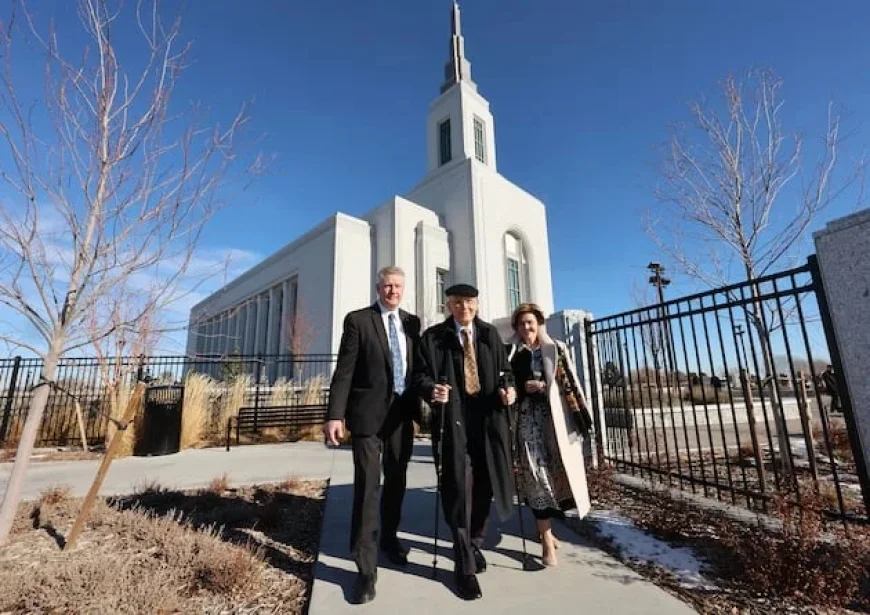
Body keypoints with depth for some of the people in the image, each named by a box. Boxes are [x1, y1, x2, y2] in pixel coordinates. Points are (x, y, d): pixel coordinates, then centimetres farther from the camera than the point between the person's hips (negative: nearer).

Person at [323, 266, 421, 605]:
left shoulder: (412, 322, 8)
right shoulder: (357, 320, -4)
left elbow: (418, 365, 10)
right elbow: (344, 370, -9)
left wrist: (421, 405, 5)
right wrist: (335, 414, -15)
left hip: (402, 412, 5)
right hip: (368, 412, -4)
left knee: (396, 481, 18)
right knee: (367, 486, -2)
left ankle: (389, 537, 41)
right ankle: (367, 568, 11)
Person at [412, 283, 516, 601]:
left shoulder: (490, 334, 10)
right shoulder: (432, 337, 0)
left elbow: (504, 369, 13)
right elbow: (420, 375, -3)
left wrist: (508, 389, -7)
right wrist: (432, 390, -24)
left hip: (489, 420, 4)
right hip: (453, 420, -3)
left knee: (484, 485, 14)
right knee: (459, 488, -2)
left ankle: (475, 544, 39)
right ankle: (464, 564, 17)